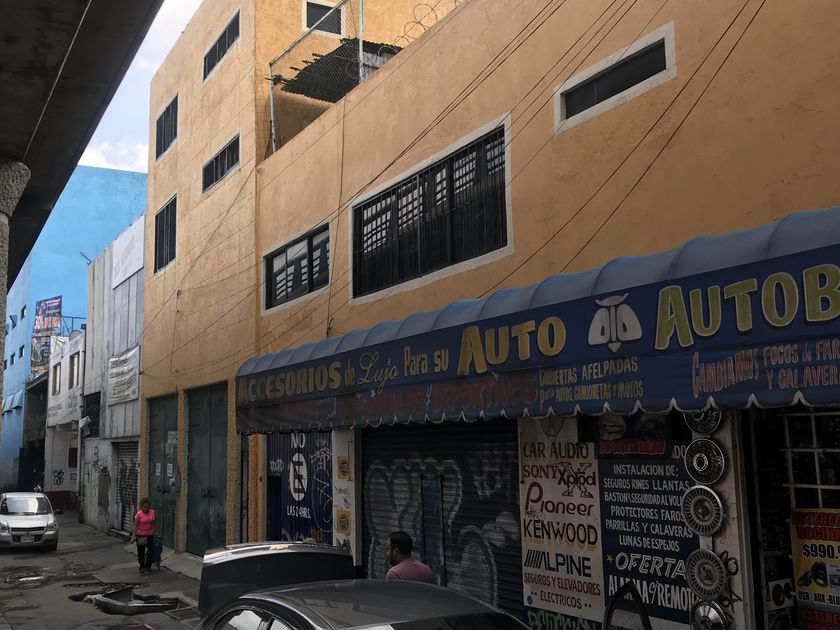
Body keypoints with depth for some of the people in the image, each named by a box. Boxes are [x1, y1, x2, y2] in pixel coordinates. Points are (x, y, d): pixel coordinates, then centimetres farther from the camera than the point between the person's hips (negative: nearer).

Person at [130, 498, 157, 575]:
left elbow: (155, 522, 11)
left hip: (150, 534, 3)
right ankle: (142, 567, 20)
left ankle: (147, 566, 12)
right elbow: (135, 525, -12)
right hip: (140, 535, -3)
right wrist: (133, 535, -16)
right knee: (141, 552, 6)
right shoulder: (139, 514, -13)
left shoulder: (152, 512, -1)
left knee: (151, 549, -3)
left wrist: (155, 531, 9)